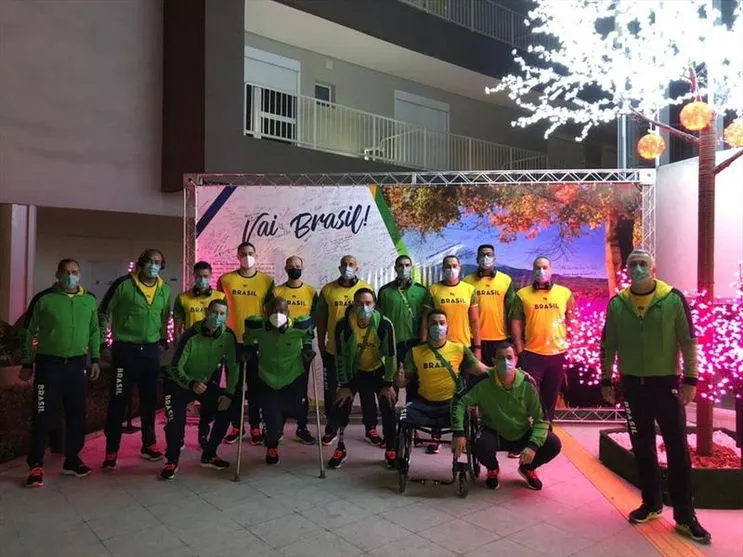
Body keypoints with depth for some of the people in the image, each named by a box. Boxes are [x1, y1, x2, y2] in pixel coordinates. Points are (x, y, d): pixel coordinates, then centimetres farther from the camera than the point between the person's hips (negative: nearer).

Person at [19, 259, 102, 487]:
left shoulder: (89, 300, 5)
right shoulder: (43, 299, -5)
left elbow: (94, 331, 13)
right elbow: (28, 332, 1)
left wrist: (95, 359, 9)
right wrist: (27, 363, 1)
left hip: (78, 364, 3)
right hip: (49, 364, -3)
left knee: (77, 415, 9)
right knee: (43, 416, -1)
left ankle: (72, 460, 22)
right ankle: (35, 465, 11)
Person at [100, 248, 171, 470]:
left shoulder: (165, 289, 6)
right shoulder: (124, 284, -9)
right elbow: (104, 311, -2)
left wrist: (164, 338, 19)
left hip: (151, 350, 5)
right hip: (125, 349, -4)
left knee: (149, 399, 13)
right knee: (118, 400, 0)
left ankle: (149, 444, 26)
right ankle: (111, 450, 11)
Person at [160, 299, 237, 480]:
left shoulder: (228, 336, -15)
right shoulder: (191, 336, -25)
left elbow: (232, 367, -7)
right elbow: (174, 369, -23)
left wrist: (229, 394, -16)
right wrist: (192, 384, -40)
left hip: (204, 382, 4)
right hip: (179, 383, -4)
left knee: (227, 410, -9)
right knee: (176, 421, -23)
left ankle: (208, 456, 8)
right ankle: (172, 461, 2)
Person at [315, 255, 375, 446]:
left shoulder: (367, 288, -1)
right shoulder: (328, 290, 1)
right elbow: (321, 318, 7)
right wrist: (321, 343, 6)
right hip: (333, 350, 1)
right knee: (331, 391, 10)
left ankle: (371, 429, 23)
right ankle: (331, 428, 26)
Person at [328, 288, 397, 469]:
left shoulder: (384, 324, -25)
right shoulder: (343, 325, -24)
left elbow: (391, 355, -16)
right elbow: (340, 356, -14)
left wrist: (388, 385, -12)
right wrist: (344, 385, -12)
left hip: (378, 370, 0)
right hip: (354, 371, 1)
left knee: (388, 406, -8)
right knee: (341, 404, -10)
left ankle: (390, 450, 11)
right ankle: (340, 448, 9)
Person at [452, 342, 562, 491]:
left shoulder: (527, 384, -16)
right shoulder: (484, 382, -20)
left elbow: (541, 419, -11)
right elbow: (459, 401, -15)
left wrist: (533, 445, -26)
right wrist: (459, 433, -25)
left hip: (523, 434, 2)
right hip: (494, 433, -1)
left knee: (554, 444, -21)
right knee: (480, 447, -34)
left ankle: (527, 468, 14)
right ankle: (492, 469, 7)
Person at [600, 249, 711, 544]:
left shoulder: (673, 298, -6)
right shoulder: (617, 304, 0)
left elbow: (688, 340, -4)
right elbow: (607, 345, 6)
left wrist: (690, 379, -7)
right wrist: (606, 380, 6)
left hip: (666, 382, -2)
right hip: (632, 384, 2)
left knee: (678, 447, 2)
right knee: (642, 447, 11)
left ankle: (685, 515, 14)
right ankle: (651, 503, 26)